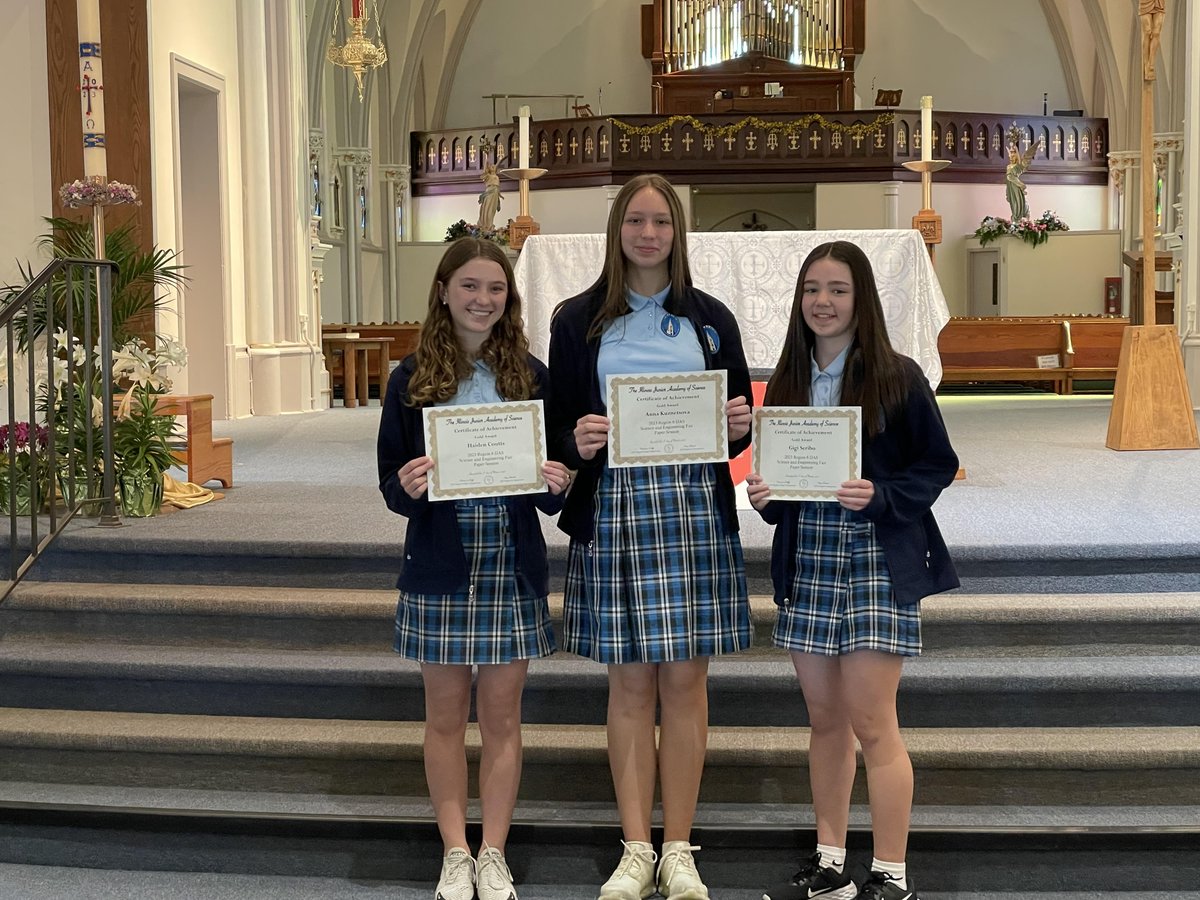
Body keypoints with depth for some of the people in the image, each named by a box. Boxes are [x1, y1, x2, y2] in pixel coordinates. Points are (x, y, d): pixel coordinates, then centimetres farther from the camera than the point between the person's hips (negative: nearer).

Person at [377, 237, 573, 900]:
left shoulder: (529, 374, 2)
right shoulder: (412, 378, 0)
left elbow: (553, 484, 7)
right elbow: (391, 484, 1)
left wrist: (556, 485, -15)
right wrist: (408, 487, -21)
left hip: (511, 569, 1)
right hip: (439, 568, 0)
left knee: (501, 716, 8)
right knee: (446, 716, 9)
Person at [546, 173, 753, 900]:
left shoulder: (710, 318, 10)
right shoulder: (578, 321, 7)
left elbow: (740, 421, 12)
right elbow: (559, 425, 7)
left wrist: (739, 426, -10)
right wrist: (576, 440, -15)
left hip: (695, 505, 1)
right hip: (614, 507, -1)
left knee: (685, 679, 4)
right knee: (631, 682, 4)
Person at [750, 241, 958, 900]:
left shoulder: (896, 378, -5)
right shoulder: (787, 382, 10)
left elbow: (938, 466, -3)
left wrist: (879, 497, -18)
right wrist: (761, 494, -5)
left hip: (877, 559, -5)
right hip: (806, 560, 5)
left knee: (870, 722, -6)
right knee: (824, 719, 12)